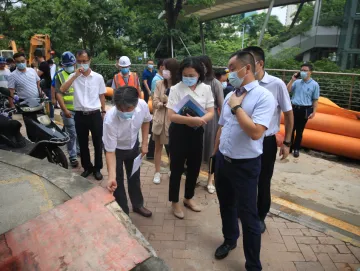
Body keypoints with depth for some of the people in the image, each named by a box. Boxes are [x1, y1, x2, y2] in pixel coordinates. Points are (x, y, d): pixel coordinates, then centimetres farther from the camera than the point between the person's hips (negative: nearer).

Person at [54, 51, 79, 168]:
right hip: (69, 110, -3)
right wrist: (65, 110, -13)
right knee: (72, 134, 0)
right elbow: (58, 94, -5)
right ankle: (73, 157, 10)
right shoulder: (59, 75, -1)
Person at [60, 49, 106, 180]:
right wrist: (75, 75, -19)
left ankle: (97, 168, 24)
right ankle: (87, 167, 30)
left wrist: (103, 112, 8)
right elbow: (62, 90, -16)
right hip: (80, 115, 1)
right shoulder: (73, 76, 0)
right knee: (83, 144, 12)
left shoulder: (98, 77, -1)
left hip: (95, 114, -1)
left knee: (98, 143, 7)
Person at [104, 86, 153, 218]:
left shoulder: (142, 105, -32)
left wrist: (144, 143, -5)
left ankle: (137, 205, 44)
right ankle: (123, 212, 30)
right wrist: (112, 176, -42)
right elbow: (110, 152, -32)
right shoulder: (110, 121, -42)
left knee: (135, 177, 21)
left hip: (133, 145, 4)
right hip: (116, 149, -4)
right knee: (118, 182, 6)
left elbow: (146, 121, -6)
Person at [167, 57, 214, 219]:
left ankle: (188, 198, 38)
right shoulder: (176, 89, -11)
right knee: (177, 168, 6)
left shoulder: (206, 89, -1)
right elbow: (172, 116, -17)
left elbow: (211, 113, -3)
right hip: (179, 132, -4)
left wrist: (199, 120, -23)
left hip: (197, 132, 4)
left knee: (194, 167, 16)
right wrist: (190, 120, -32)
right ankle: (175, 202, 26)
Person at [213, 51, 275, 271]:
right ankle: (229, 240, 51)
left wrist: (236, 107, -21)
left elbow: (255, 133, -29)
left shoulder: (264, 97, -16)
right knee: (226, 205, 24)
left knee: (247, 215, 6)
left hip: (245, 165, -7)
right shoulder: (230, 95, 5)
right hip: (223, 160, 7)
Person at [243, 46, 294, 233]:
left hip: (266, 142, -2)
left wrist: (286, 142, -1)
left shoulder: (277, 84, -11)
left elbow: (288, 114, -2)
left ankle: (260, 217, 34)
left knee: (263, 182, 12)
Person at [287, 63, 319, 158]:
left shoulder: (314, 84, -3)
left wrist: (313, 112, -5)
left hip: (305, 110, -2)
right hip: (294, 108, 2)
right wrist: (292, 80, -7)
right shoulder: (297, 82, 2)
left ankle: (296, 148, 23)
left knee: (299, 131, 8)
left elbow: (315, 100, -1)